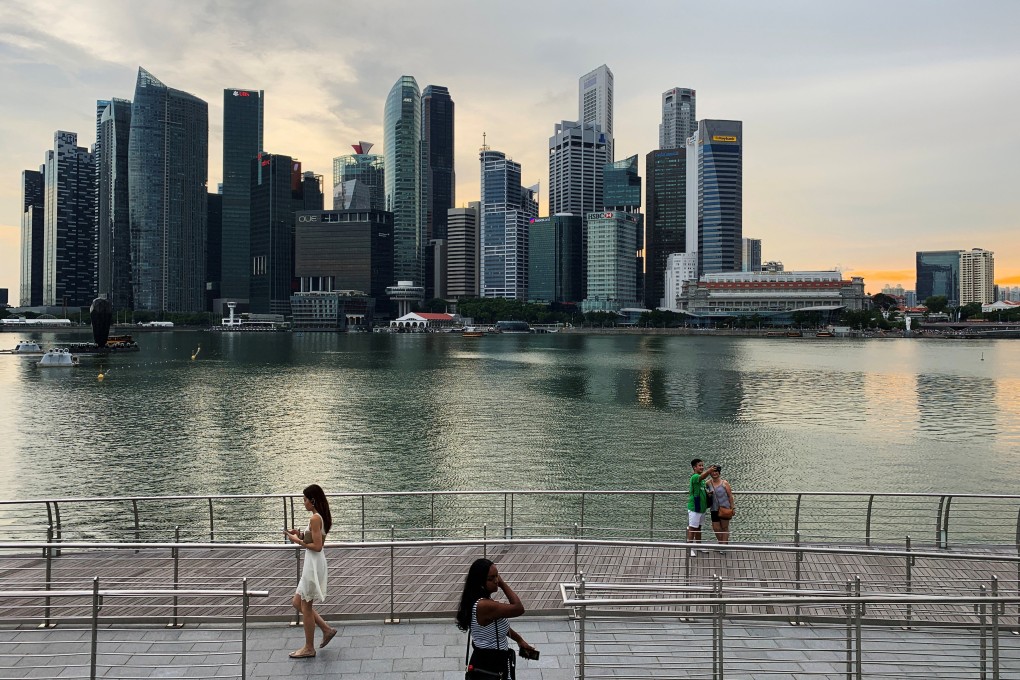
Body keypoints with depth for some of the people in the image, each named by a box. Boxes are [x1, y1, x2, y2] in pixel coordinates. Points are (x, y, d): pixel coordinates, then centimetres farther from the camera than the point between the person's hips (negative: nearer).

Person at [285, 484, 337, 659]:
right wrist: (301, 534, 9)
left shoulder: (314, 518, -19)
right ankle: (326, 629, 23)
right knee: (298, 603, 18)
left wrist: (298, 541, -13)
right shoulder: (323, 517, 10)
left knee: (306, 607, 3)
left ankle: (309, 648, 14)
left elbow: (317, 546, -22)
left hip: (314, 564, -10)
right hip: (313, 563, 10)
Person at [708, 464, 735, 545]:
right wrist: (708, 494, -3)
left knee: (724, 528, 6)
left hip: (725, 508, -3)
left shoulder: (724, 483, -6)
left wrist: (732, 508, -6)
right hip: (714, 509, 3)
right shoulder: (709, 483, 3)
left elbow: (730, 496, -4)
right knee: (716, 528, 5)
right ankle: (721, 542, 26)